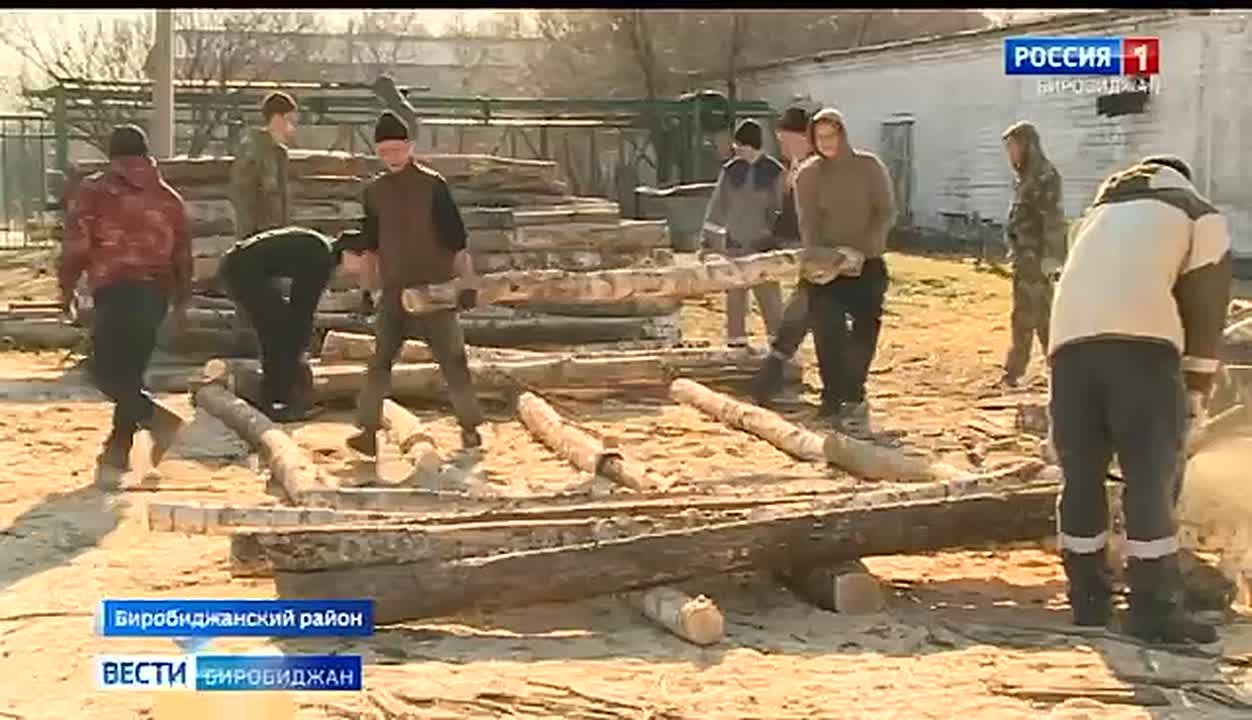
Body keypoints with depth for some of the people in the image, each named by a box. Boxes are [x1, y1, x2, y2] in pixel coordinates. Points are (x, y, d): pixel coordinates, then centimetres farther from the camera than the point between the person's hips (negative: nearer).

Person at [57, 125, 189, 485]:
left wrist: (67, 287, 8)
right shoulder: (168, 198, 15)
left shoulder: (94, 191, 2)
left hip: (115, 292, -5)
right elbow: (182, 254, 17)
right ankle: (117, 453, 11)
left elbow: (76, 244, -4)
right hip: (156, 293, 6)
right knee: (129, 372, 11)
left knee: (105, 372, -4)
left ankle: (158, 420, -19)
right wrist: (181, 301, 26)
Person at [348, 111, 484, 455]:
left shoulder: (433, 185, -7)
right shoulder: (374, 191, 6)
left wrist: (467, 283, -9)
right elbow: (369, 244, 15)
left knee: (452, 360, 2)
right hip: (394, 290, 3)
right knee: (379, 362, -1)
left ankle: (470, 427, 12)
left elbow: (456, 237, -6)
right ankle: (368, 430, 0)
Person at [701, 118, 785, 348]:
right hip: (735, 245, 3)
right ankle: (736, 342, 17)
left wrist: (782, 240, -6)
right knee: (734, 297, 8)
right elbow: (718, 205, 7)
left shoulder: (775, 172, -4)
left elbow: (783, 209, -1)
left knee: (769, 296, -3)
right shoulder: (730, 170, 3)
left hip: (764, 245, -3)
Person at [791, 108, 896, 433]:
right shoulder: (808, 174, 3)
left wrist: (864, 250, -17)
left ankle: (851, 398, 13)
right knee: (827, 333, -7)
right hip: (826, 266, 1)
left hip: (867, 265, 0)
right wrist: (817, 255, -22)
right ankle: (833, 400, -1)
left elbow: (886, 212, -5)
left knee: (864, 333, -3)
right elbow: (807, 223, -4)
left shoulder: (869, 166, 1)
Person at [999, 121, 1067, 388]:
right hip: (1024, 258, 10)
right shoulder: (1025, 177, 15)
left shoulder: (1044, 176, -14)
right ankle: (1013, 372, 20)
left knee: (1041, 316, -7)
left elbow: (1053, 220, -20)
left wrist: (1050, 256, -24)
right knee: (1022, 317, 13)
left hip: (1036, 259, -10)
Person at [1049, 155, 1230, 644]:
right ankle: (1155, 611, -2)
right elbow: (1205, 310, 14)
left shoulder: (1100, 213, 36)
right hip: (1142, 339, -4)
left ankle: (1089, 599, 17)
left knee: (1081, 476, 12)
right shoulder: (1200, 216, 23)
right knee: (1152, 479, -1)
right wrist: (1196, 392, 19)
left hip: (1070, 338, 4)